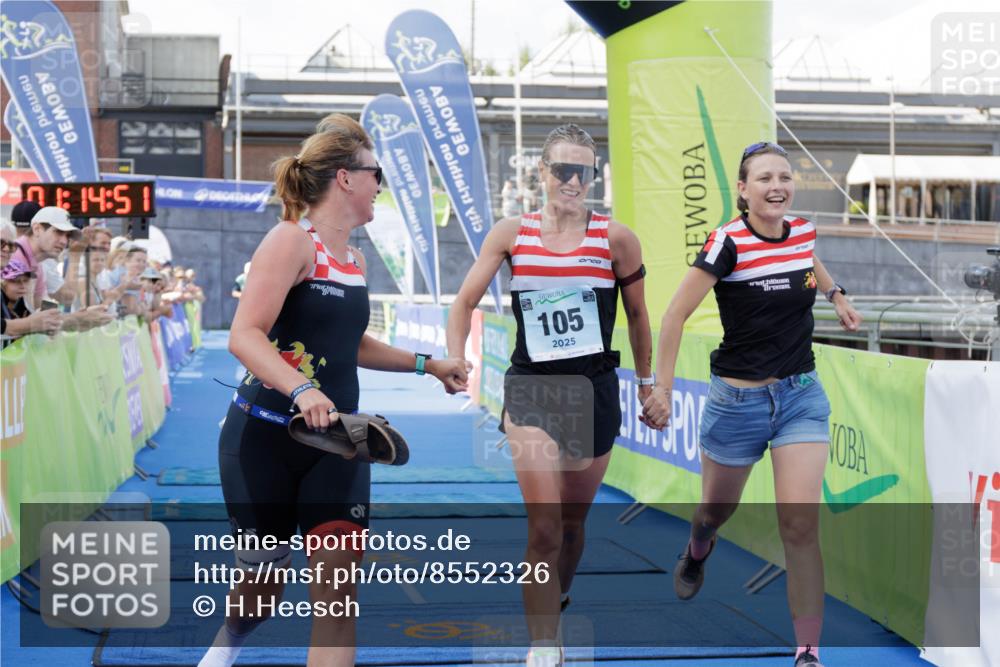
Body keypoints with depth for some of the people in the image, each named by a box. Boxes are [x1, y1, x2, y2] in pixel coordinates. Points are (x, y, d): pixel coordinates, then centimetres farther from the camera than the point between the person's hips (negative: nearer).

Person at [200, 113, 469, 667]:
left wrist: (426, 364, 24)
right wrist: (302, 390, -39)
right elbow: (245, 336, -24)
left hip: (335, 442, 6)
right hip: (265, 438, -6)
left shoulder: (353, 259, 11)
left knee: (338, 588, -7)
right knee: (263, 585, 10)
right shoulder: (291, 239, -13)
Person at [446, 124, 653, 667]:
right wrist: (455, 364, -4)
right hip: (531, 392, -1)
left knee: (572, 524, 13)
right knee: (544, 529, -13)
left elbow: (637, 315, 9)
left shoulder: (615, 238, -3)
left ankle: (553, 607, 41)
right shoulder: (511, 234, -1)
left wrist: (647, 383, 15)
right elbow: (464, 303, 7)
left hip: (594, 392, 1)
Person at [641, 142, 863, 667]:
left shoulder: (803, 231, -2)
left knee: (800, 526, -11)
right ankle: (697, 551, 58)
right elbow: (676, 314, -15)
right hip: (738, 400, -2)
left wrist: (836, 295, 28)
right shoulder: (729, 242, -18)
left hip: (801, 395, 3)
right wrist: (662, 390, -17)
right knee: (718, 509, 20)